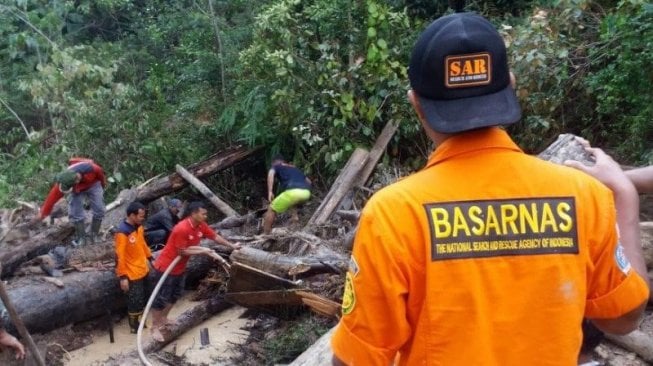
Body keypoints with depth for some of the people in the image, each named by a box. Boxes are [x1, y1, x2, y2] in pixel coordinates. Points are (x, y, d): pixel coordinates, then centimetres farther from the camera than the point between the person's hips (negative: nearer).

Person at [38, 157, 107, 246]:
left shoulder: (90, 168, -44)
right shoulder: (63, 182, -37)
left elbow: (100, 172, -19)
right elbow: (52, 197, -28)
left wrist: (103, 184, 2)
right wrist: (43, 213, -20)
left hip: (93, 185, 0)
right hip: (77, 190, 1)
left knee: (99, 211, -5)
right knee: (76, 214, -12)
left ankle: (94, 237, 8)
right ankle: (81, 239, 1)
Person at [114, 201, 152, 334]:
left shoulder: (139, 227, -1)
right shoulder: (122, 233, -26)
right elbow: (119, 256, -24)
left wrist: (150, 258, 20)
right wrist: (123, 277, -22)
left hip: (143, 270, 8)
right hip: (132, 274, -8)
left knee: (144, 297, 20)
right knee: (135, 301, 5)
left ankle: (140, 321, 39)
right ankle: (134, 326, 24)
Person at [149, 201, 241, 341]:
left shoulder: (201, 226, -5)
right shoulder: (181, 229, -31)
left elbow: (215, 236, 7)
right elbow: (182, 251, -26)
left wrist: (232, 246, 9)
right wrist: (203, 250, -22)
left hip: (179, 268, 9)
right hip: (166, 267, -9)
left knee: (175, 294, 20)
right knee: (161, 297, 0)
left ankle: (163, 319, 37)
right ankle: (155, 327, 11)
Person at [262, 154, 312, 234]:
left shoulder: (276, 166, 21)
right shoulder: (295, 168, 37)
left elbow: (271, 174, -3)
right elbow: (308, 181, 41)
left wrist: (270, 192, -9)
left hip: (293, 192, -6)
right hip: (306, 193, 6)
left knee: (271, 210, 9)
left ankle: (265, 235, 6)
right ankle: (295, 215, 30)